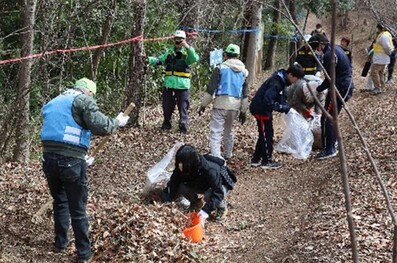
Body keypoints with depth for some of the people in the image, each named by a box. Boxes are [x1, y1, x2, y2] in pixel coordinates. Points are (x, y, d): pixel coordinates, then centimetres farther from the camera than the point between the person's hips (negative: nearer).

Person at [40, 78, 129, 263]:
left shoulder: (52, 103, 21)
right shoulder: (83, 100, -1)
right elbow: (99, 126, -13)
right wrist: (117, 122, 4)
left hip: (49, 158, 6)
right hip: (70, 160, -6)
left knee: (60, 202, 25)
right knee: (78, 209, 5)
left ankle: (61, 243, 34)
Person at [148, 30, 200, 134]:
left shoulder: (187, 52, 0)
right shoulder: (169, 52, 11)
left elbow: (195, 59, -19)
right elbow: (158, 60, 6)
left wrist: (188, 47, -30)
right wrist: (148, 59, -11)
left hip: (182, 85, -4)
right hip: (169, 84, 4)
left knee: (183, 107, 0)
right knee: (167, 106, 14)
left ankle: (183, 127, 7)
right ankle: (166, 124, 30)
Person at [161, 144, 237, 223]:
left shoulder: (209, 170, -41)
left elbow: (218, 192, -42)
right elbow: (173, 184, -21)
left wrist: (206, 210, -51)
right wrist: (164, 201, -34)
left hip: (221, 183, -5)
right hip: (203, 185, 5)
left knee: (209, 195, -37)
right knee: (182, 187, -21)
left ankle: (222, 207, -4)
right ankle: (196, 203, 9)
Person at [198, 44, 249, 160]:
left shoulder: (221, 68, -4)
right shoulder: (243, 71, 10)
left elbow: (210, 89, -6)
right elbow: (245, 94, 13)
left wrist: (203, 105, 1)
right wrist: (243, 111, 19)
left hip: (220, 104, -5)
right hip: (235, 107, 5)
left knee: (215, 132, -6)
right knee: (229, 131, 23)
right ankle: (227, 155, 35)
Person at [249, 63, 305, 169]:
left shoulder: (282, 81, 3)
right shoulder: (275, 83, -27)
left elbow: (281, 98, 13)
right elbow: (268, 101, -34)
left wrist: (286, 107, -4)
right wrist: (283, 107, -29)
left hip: (265, 109, 10)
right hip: (261, 110, -10)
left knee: (264, 135, 16)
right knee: (267, 135, -1)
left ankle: (256, 159, 24)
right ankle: (266, 161, 10)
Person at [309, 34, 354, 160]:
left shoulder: (329, 54, -20)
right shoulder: (336, 48, 11)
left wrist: (318, 90, -8)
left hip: (339, 88, -10)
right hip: (346, 85, 10)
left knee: (326, 119, -6)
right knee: (331, 117, 19)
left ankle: (329, 149, -3)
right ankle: (332, 142, 29)